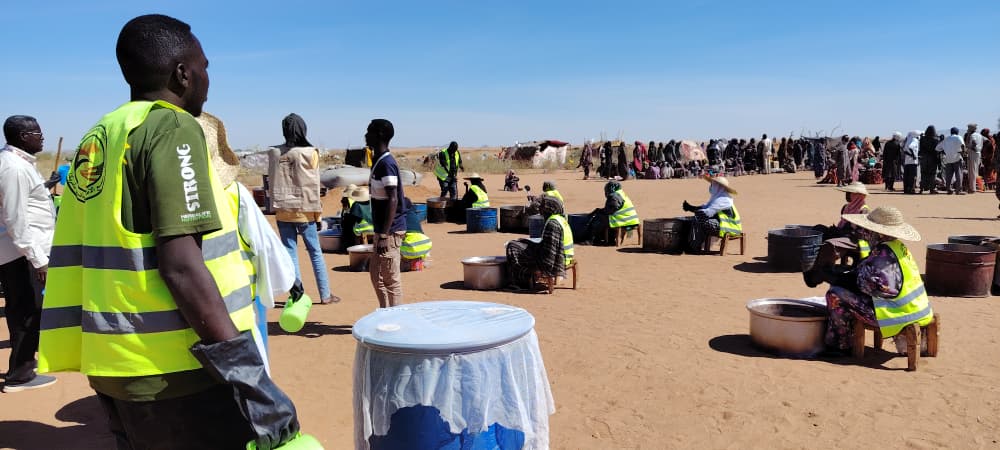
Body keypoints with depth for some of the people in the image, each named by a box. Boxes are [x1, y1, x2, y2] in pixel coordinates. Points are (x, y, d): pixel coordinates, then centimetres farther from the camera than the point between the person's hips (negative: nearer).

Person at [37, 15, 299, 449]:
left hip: (116, 364, 9)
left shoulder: (97, 138, 13)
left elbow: (75, 259, 15)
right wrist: (246, 376, -21)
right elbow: (180, 265, -22)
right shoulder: (172, 127, -12)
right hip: (175, 371, -9)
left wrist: (112, 353, 22)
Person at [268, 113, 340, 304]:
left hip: (283, 211, 2)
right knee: (315, 252, 8)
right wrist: (318, 214, 1)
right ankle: (325, 295, 13)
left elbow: (271, 183, 5)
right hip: (304, 211, -2)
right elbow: (314, 186, -5)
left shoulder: (274, 153, 0)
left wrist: (275, 207, 13)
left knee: (290, 253, 7)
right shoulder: (310, 153, -8)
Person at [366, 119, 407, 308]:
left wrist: (384, 235, -23)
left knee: (390, 279, -3)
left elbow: (393, 200, -22)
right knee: (376, 273, 16)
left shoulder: (386, 163, -16)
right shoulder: (379, 161, 14)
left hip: (390, 230, -10)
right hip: (382, 230, 10)